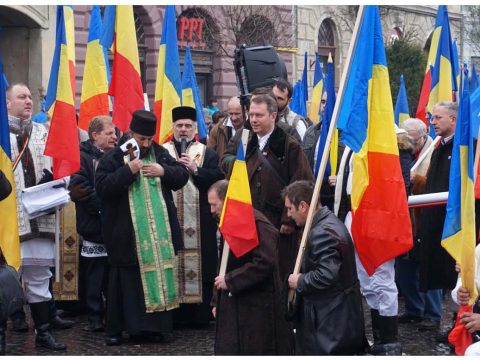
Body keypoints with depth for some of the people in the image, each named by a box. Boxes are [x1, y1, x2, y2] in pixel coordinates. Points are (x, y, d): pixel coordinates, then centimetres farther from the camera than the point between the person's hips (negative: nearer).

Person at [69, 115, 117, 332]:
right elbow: (79, 190, -14)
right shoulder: (83, 157, -4)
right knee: (95, 274, 1)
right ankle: (95, 318, 9)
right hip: (94, 224, -5)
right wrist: (103, 206, -18)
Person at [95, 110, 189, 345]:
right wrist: (128, 171, -20)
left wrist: (163, 171, -9)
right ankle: (115, 330, 10)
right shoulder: (113, 158, -2)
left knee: (158, 279, 5)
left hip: (160, 232, 4)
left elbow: (182, 176, 9)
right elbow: (102, 187, -13)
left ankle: (153, 326, 14)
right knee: (126, 282, 1)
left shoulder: (160, 153, 10)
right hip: (128, 236, -4)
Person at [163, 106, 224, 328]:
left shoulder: (207, 154, 10)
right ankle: (176, 313, 7)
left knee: (200, 266, -2)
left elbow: (217, 178, -3)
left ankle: (200, 314, 5)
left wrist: (195, 169, -11)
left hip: (199, 223, -1)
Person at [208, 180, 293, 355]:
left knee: (260, 352, -2)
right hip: (233, 307, 9)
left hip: (259, 308, -9)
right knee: (228, 351, 8)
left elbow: (264, 263, -24)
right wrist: (218, 301, 18)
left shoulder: (257, 224, -16)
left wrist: (230, 280, -18)